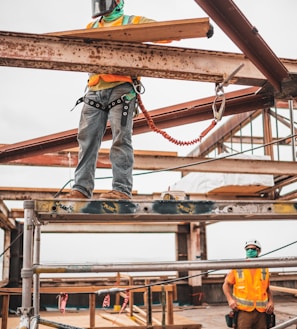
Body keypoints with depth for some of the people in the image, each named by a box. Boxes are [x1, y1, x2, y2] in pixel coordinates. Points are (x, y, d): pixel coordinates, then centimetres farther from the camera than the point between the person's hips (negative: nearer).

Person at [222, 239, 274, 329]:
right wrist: (230, 299, -7)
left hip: (261, 312, 3)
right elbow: (226, 284, 9)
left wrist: (271, 301, 2)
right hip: (244, 311, -3)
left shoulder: (264, 269, 10)